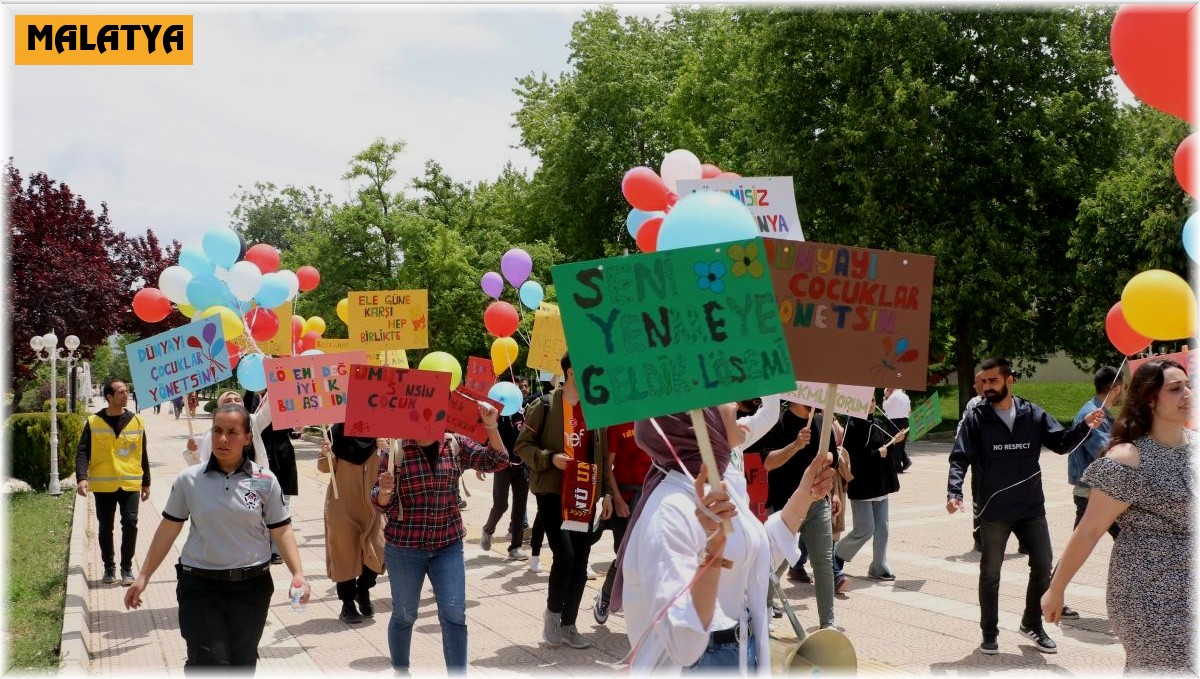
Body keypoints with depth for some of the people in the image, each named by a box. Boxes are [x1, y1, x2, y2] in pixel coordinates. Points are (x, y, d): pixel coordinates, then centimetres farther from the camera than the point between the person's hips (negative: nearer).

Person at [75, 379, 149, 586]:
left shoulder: (136, 421, 5)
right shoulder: (93, 422, -1)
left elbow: (142, 455, 11)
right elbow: (82, 453, -6)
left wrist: (146, 483, 13)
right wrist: (81, 478, -20)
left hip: (130, 484, 1)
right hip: (103, 486, 0)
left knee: (130, 524, -8)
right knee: (105, 528, 8)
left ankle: (127, 568, 5)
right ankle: (109, 568, 22)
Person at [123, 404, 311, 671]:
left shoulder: (265, 481, -2)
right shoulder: (189, 479, -2)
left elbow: (281, 530, 1)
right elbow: (168, 529, 5)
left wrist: (298, 574, -10)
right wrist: (143, 576, 7)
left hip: (251, 586, 1)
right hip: (200, 587, -1)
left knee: (242, 663, 12)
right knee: (206, 662, -9)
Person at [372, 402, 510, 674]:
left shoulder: (456, 445, -1)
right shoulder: (395, 450, -9)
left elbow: (497, 462, -6)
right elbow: (380, 504, -6)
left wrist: (491, 426, -20)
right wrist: (384, 491, -30)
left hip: (448, 544, 2)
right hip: (405, 546, -2)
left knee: (454, 613, -4)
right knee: (404, 615, 12)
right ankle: (400, 672, 32)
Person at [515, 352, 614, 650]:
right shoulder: (544, 406, -6)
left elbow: (603, 455, 13)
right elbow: (523, 445, -3)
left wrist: (607, 493, 9)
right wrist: (550, 458, -19)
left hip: (585, 497, 5)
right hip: (552, 493, -5)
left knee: (580, 562, 5)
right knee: (565, 555, -16)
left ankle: (568, 625, 18)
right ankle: (552, 612, 8)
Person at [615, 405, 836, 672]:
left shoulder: (725, 480, -2)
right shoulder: (668, 512, -28)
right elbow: (682, 646, -35)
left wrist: (804, 495, 8)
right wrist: (712, 549, -43)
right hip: (697, 664, -8)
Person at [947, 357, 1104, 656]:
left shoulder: (1033, 415, 2)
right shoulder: (975, 418, -6)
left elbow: (1061, 443, 0)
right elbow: (959, 458, -11)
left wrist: (1084, 426, -18)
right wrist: (954, 492, -26)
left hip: (1032, 508, 3)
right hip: (993, 511, -3)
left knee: (1043, 567, 11)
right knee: (990, 573, 8)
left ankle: (1032, 624, 32)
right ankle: (989, 632, 23)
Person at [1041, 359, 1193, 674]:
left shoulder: (1194, 442, 4)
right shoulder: (1128, 460, -16)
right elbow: (1089, 531, -13)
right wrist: (1056, 590, -8)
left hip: (1188, 587, 6)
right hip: (1150, 594, -6)